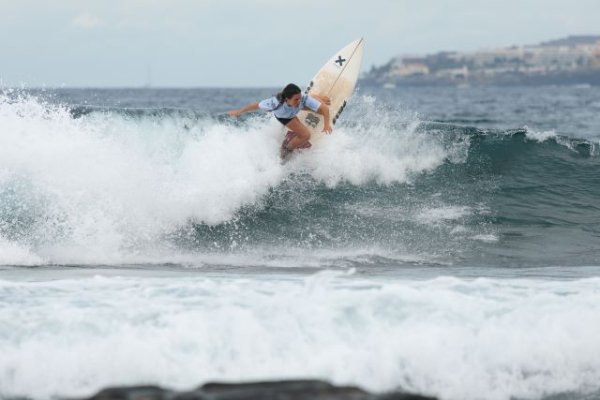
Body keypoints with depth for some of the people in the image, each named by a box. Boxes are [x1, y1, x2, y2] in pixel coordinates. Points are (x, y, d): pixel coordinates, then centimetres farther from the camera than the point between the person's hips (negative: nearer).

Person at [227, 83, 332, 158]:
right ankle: (287, 149, 10)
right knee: (305, 135, -18)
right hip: (283, 116, -2)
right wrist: (239, 112, -18)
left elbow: (325, 108, -41)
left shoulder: (303, 98, -44)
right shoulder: (276, 103, -48)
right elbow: (256, 105, -32)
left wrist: (327, 123, -57)